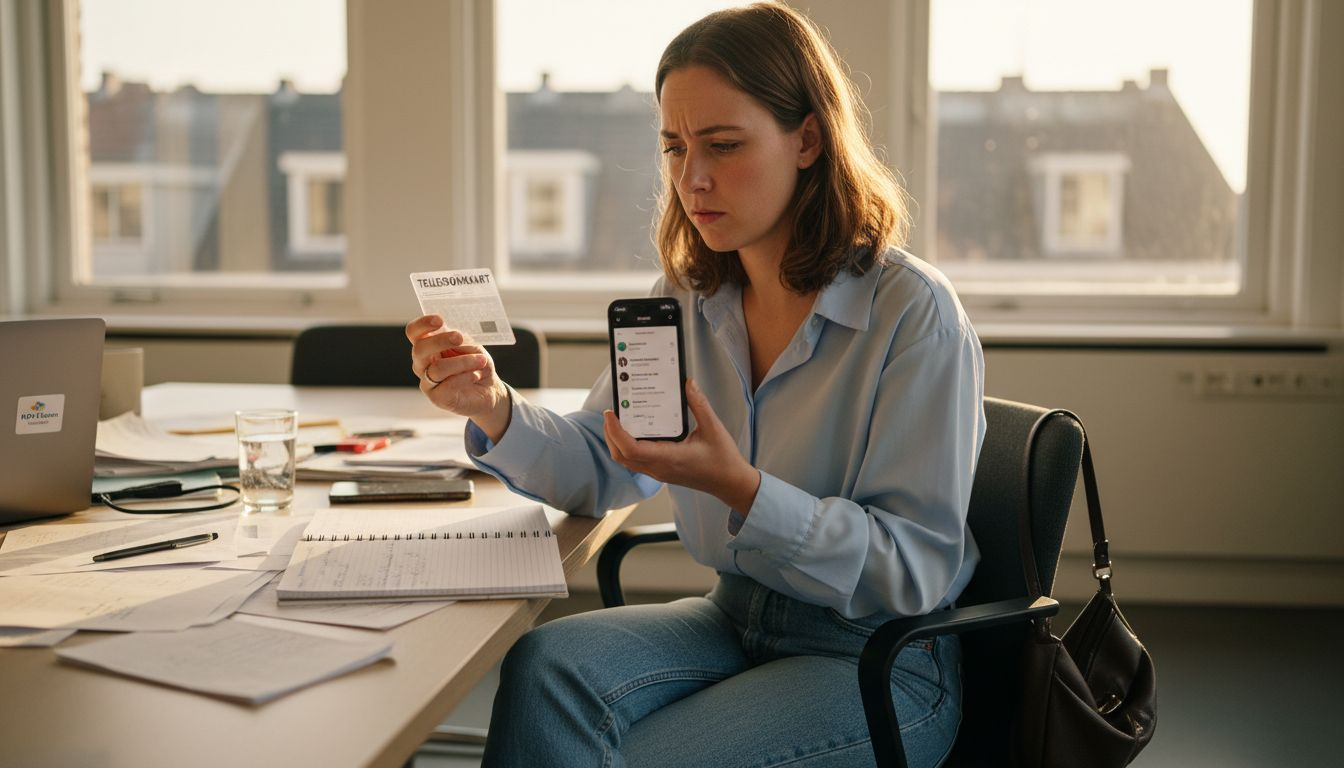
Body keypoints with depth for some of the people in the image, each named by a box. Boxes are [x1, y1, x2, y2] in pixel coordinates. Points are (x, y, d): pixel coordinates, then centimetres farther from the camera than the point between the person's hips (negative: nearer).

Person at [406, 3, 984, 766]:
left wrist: (740, 489, -30)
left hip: (882, 664, -5)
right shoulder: (687, 300, 4)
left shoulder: (914, 313, -17)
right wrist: (495, 408, -15)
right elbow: (599, 468, 6)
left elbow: (918, 568, -17)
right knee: (547, 666, -22)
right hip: (736, 620, 5)